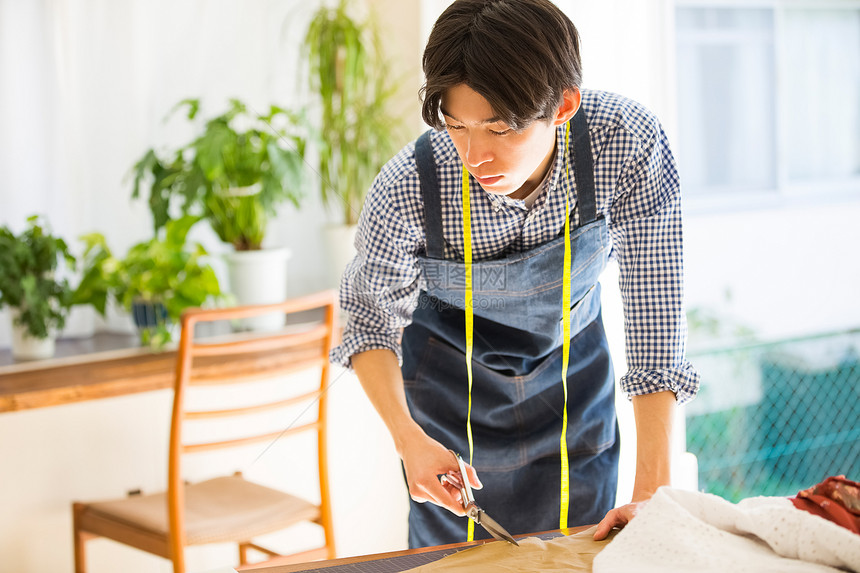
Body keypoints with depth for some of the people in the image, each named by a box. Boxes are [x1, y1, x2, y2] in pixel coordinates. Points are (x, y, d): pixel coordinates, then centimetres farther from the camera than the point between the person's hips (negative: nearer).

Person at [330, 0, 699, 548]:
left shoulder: (630, 143, -33)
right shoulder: (406, 190, -32)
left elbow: (655, 309, -28)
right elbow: (371, 319, -14)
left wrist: (652, 492, -31)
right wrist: (408, 437, -30)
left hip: (573, 368, 1)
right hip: (452, 375, -1)